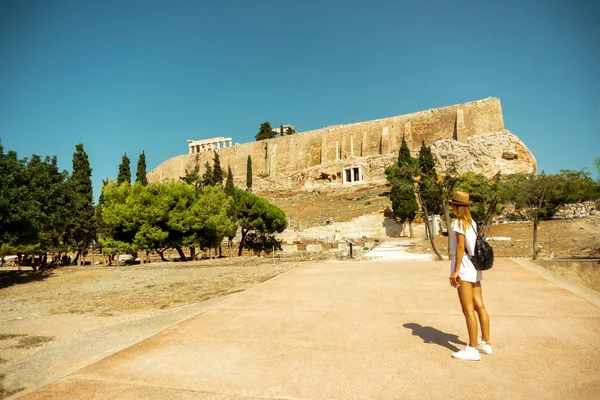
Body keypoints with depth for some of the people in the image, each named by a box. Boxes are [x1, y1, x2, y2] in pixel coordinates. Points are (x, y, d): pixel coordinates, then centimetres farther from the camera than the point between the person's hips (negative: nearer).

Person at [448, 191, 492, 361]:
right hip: (474, 267, 9)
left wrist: (456, 270, -17)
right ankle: (486, 343, 24)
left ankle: (472, 349, 2)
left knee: (468, 310, -4)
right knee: (479, 306, 14)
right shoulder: (472, 222, 11)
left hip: (464, 266, -9)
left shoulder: (458, 222, -12)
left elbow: (460, 247, -17)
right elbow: (474, 246, 12)